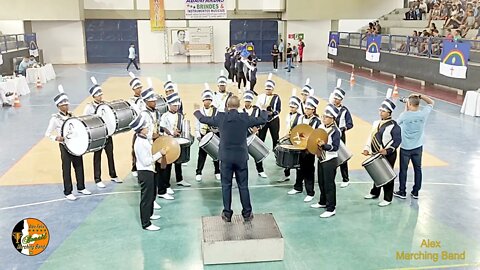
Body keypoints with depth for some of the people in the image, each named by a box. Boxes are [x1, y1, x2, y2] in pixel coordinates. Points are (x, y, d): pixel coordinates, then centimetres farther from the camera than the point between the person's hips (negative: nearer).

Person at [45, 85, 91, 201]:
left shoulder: (71, 115, 6)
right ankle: (68, 192, 11)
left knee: (79, 165, 13)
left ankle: (81, 187, 28)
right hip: (64, 145, -6)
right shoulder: (55, 118, -11)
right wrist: (57, 138, -28)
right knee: (66, 169, 2)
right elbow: (48, 134, -10)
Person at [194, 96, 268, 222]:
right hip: (241, 157, 0)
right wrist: (263, 110, 25)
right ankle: (247, 213, 17)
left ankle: (227, 214, 15)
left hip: (226, 157, 0)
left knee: (226, 186, 10)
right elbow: (262, 120, 5)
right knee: (243, 186, 9)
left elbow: (203, 119, 7)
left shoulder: (220, 117, -7)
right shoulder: (245, 118, -7)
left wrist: (197, 111, 27)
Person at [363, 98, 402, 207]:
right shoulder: (376, 123, 8)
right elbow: (371, 137, 14)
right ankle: (374, 193, 35)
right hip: (376, 155, 7)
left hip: (388, 155, -7)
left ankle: (387, 199, 12)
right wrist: (367, 148, 4)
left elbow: (397, 141, -16)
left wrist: (387, 150, -25)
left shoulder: (393, 126, -14)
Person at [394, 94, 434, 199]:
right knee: (418, 169, 15)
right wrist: (420, 96, -3)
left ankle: (402, 192, 18)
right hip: (418, 147, 3)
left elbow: (397, 122, 0)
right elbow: (431, 102, 7)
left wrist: (405, 110, 1)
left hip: (405, 148, -3)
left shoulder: (405, 115, -20)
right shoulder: (423, 113, -11)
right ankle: (415, 192, 22)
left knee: (403, 170, 9)